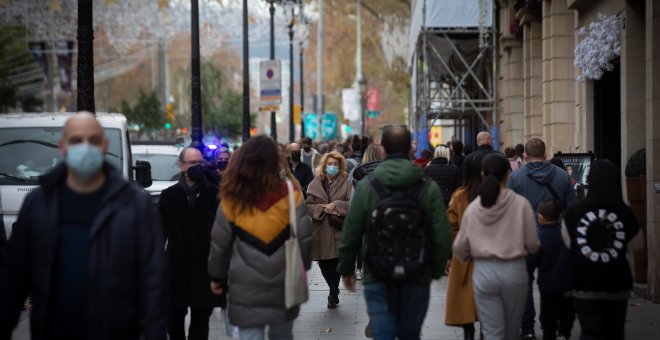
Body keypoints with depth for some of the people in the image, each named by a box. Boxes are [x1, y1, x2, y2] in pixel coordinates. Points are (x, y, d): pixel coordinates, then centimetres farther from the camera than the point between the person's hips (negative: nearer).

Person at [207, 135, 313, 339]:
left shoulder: (232, 199, -5)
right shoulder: (290, 195, -8)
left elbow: (219, 243, 0)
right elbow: (304, 237, -5)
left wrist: (217, 276, 14)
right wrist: (303, 268, 10)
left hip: (246, 286, -1)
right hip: (283, 283, 1)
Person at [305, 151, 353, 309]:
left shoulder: (346, 183, 3)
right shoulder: (315, 184, 8)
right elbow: (308, 205, 4)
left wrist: (336, 206, -16)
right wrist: (322, 208, -12)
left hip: (339, 231, -2)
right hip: (321, 232, 2)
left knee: (336, 264, -3)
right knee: (324, 265, 7)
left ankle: (333, 294, 15)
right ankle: (334, 292, 30)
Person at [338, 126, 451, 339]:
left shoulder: (366, 186, -6)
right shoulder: (429, 187, -6)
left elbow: (351, 233, -3)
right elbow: (441, 235, -5)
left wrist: (346, 268, 10)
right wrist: (437, 270, 10)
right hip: (417, 276, 1)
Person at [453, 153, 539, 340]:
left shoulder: (473, 207, -3)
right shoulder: (521, 204, -9)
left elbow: (460, 248, 2)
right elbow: (532, 244, -7)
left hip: (483, 271, 1)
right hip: (514, 270, -1)